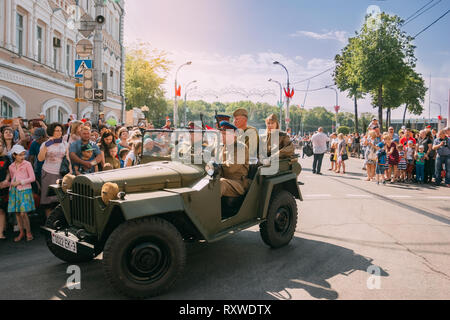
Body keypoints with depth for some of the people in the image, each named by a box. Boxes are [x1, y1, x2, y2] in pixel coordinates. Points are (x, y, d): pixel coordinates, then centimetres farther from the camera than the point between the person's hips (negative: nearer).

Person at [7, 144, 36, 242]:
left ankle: (29, 233, 5)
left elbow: (32, 178, -4)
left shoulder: (27, 164, -2)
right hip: (14, 191, 5)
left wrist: (20, 182, -11)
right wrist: (12, 184, 8)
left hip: (24, 190, -5)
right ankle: (21, 233, 19)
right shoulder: (11, 167, 12)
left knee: (23, 213, -10)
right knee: (17, 213, 6)